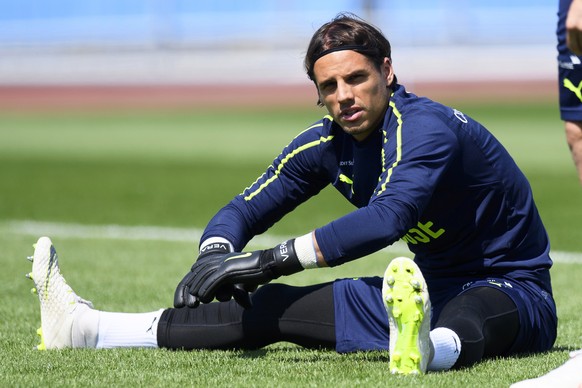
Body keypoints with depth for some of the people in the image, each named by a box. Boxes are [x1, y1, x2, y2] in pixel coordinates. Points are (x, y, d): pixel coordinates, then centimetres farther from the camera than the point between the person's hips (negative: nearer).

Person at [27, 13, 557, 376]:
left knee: (467, 319, -44)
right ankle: (89, 329, -6)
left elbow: (387, 218, -39)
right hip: (427, 287, 7)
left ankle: (430, 348, -79)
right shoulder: (327, 144, 2)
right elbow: (246, 209, 6)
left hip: (510, 291, -7)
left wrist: (275, 260, -40)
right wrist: (215, 253, -18)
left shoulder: (428, 129, -24)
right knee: (274, 307, -2)